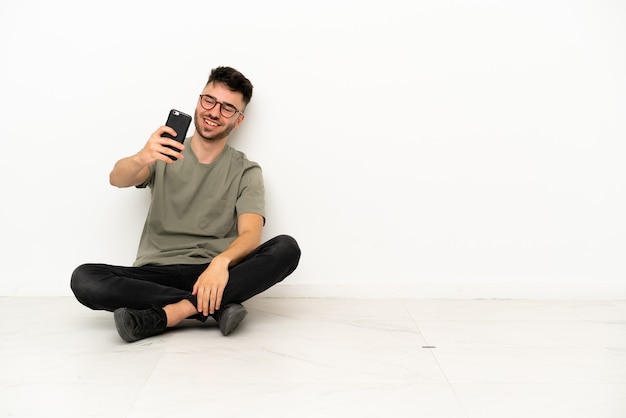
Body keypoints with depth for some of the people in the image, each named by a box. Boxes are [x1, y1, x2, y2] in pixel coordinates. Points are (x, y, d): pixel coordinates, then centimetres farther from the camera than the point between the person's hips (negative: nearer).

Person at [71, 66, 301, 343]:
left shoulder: (246, 172, 6)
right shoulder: (165, 154, 10)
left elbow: (251, 234, -9)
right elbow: (117, 179, -9)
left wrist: (221, 262, -31)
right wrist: (141, 158, -33)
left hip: (212, 274, 0)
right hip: (156, 274, 1)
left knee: (286, 248, -25)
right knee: (83, 279, -25)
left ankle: (163, 316, -28)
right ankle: (215, 306, -24)